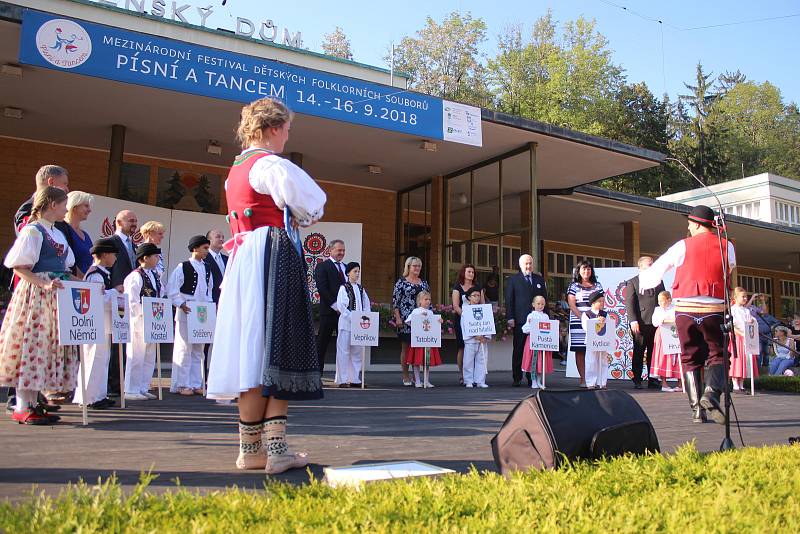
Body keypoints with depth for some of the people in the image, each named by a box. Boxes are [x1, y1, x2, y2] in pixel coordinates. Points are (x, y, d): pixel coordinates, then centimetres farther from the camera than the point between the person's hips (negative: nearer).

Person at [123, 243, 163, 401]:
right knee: (136, 357, -2)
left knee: (149, 357, 12)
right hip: (139, 321, -8)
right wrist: (146, 315, -16)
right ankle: (131, 390, 7)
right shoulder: (136, 276, -13)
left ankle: (143, 388, 21)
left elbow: (160, 296, 18)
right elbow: (132, 302, -16)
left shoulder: (155, 276, 12)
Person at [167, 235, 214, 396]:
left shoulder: (206, 269, 11)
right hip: (185, 313, -6)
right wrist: (181, 304, -17)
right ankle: (182, 385, 4)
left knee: (198, 350, 10)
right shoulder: (183, 267, -7)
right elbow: (171, 290, -9)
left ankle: (196, 384, 17)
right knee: (184, 349, -3)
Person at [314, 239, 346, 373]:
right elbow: (322, 289, -11)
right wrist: (335, 306, -14)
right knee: (322, 343, 1)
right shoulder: (322, 266, -1)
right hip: (329, 311, -6)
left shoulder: (345, 268, 18)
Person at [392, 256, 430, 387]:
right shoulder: (401, 282, 0)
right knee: (405, 347, 1)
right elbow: (395, 301, -3)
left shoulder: (424, 283, 14)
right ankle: (405, 377, 8)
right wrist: (397, 318, -10)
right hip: (406, 320, -4)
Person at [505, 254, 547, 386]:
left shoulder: (539, 279, 16)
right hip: (520, 320, -3)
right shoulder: (513, 280, 6)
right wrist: (510, 318, -7)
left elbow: (544, 298, 16)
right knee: (518, 350, 1)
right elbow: (509, 300, 2)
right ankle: (517, 378, 6)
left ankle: (532, 378, 9)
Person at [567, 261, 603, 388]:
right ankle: (583, 379, 1)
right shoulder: (574, 286, 6)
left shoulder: (597, 285, 16)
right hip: (578, 323, -2)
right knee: (580, 351, -2)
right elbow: (572, 305, -2)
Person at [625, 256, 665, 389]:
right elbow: (629, 303, -3)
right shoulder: (632, 283, 4)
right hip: (640, 323, -4)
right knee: (638, 353, 1)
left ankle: (653, 380, 13)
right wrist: (633, 321, -13)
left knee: (654, 353, 6)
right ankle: (637, 380, 5)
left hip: (656, 322, 4)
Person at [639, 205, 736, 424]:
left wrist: (642, 281, 27)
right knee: (716, 355, 7)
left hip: (685, 309, 0)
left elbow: (656, 269, 8)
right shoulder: (726, 246, 4)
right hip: (713, 309, 0)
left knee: (690, 359, 8)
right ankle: (711, 393, -19)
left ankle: (697, 408, 5)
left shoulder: (683, 246, 1)